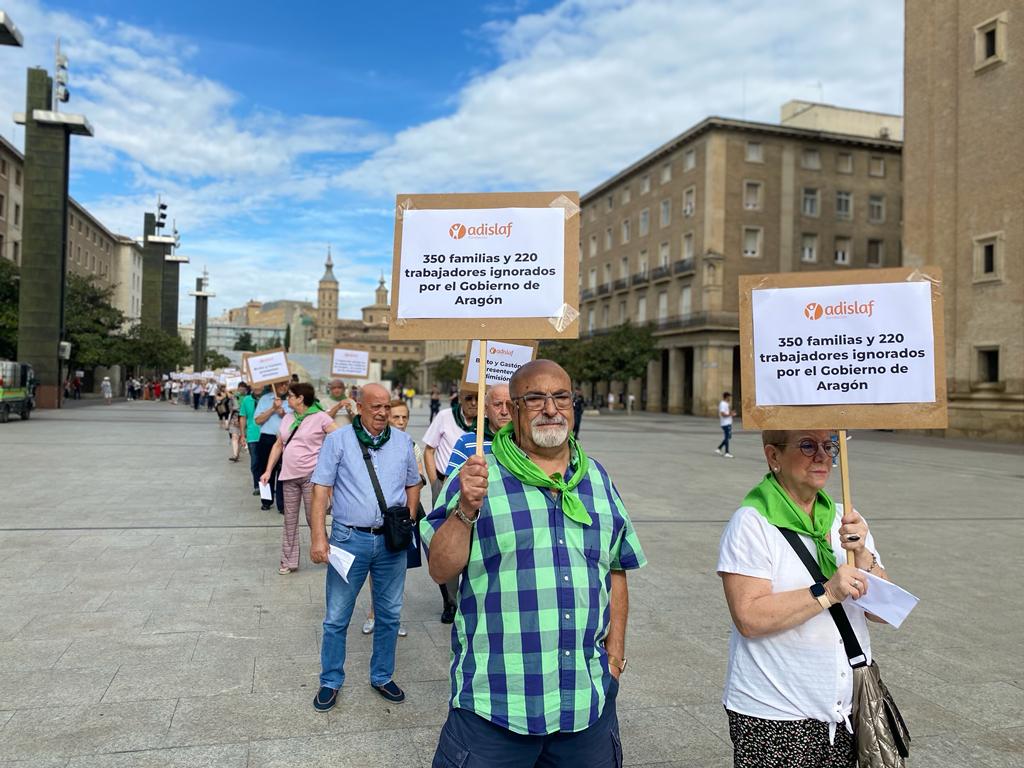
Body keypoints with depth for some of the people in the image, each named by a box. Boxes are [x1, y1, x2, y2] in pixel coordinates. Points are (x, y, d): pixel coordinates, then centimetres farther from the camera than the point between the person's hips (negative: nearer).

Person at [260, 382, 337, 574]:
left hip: (311, 476, -6)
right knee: (289, 520, 10)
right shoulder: (287, 418, 11)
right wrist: (268, 471, 12)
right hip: (289, 476, 6)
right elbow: (278, 445, 17)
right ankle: (289, 561, 19)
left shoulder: (320, 417, -8)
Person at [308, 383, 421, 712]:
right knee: (337, 617, 8)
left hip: (392, 541, 3)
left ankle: (382, 676, 32)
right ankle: (331, 682, 26)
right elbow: (321, 489, -6)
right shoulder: (338, 440, -4)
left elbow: (412, 485, 14)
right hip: (349, 538, -3)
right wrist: (318, 536, -13)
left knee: (389, 615, 14)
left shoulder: (403, 441, 5)